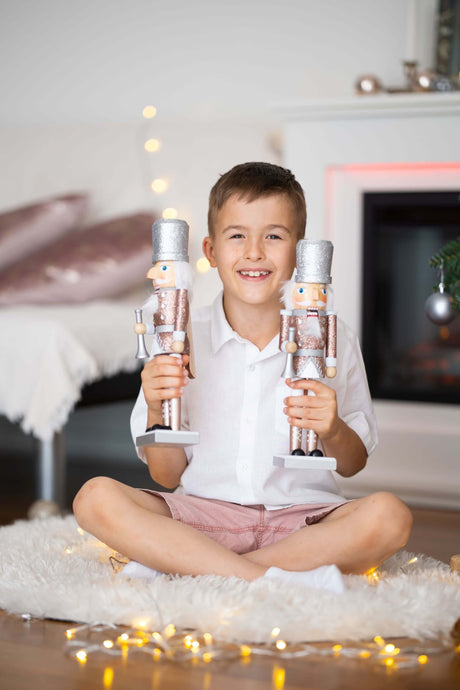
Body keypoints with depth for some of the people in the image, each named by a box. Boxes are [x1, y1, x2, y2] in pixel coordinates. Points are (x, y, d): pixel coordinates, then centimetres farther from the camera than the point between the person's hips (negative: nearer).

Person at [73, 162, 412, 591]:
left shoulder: (331, 340, 3)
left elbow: (352, 465, 10)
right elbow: (167, 478, 5)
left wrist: (332, 431, -13)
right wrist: (157, 411, -15)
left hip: (300, 518, 0)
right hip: (203, 514, 0)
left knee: (389, 515, -30)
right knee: (95, 498, -24)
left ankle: (182, 570, -24)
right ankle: (275, 581, -28)